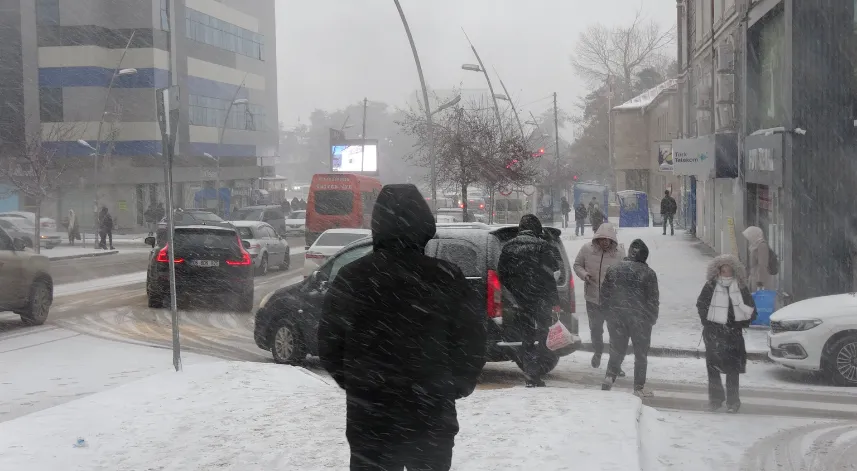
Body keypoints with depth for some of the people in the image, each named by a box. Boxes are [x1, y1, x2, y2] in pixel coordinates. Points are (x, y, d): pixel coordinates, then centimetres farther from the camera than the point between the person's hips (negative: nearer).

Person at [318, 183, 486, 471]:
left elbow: (328, 343, -1)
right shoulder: (446, 278, -10)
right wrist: (457, 386, 12)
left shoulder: (350, 278, -7)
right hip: (432, 417, 0)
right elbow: (471, 343, -6)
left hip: (368, 418, 0)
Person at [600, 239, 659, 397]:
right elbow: (653, 299, -8)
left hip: (616, 318, 3)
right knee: (641, 353, 11)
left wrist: (608, 315, 14)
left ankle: (610, 375, -6)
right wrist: (652, 319, 5)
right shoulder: (648, 273, -10)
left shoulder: (613, 270, 0)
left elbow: (604, 294, 4)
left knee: (617, 349, 15)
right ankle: (639, 387, 14)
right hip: (640, 319, -2)